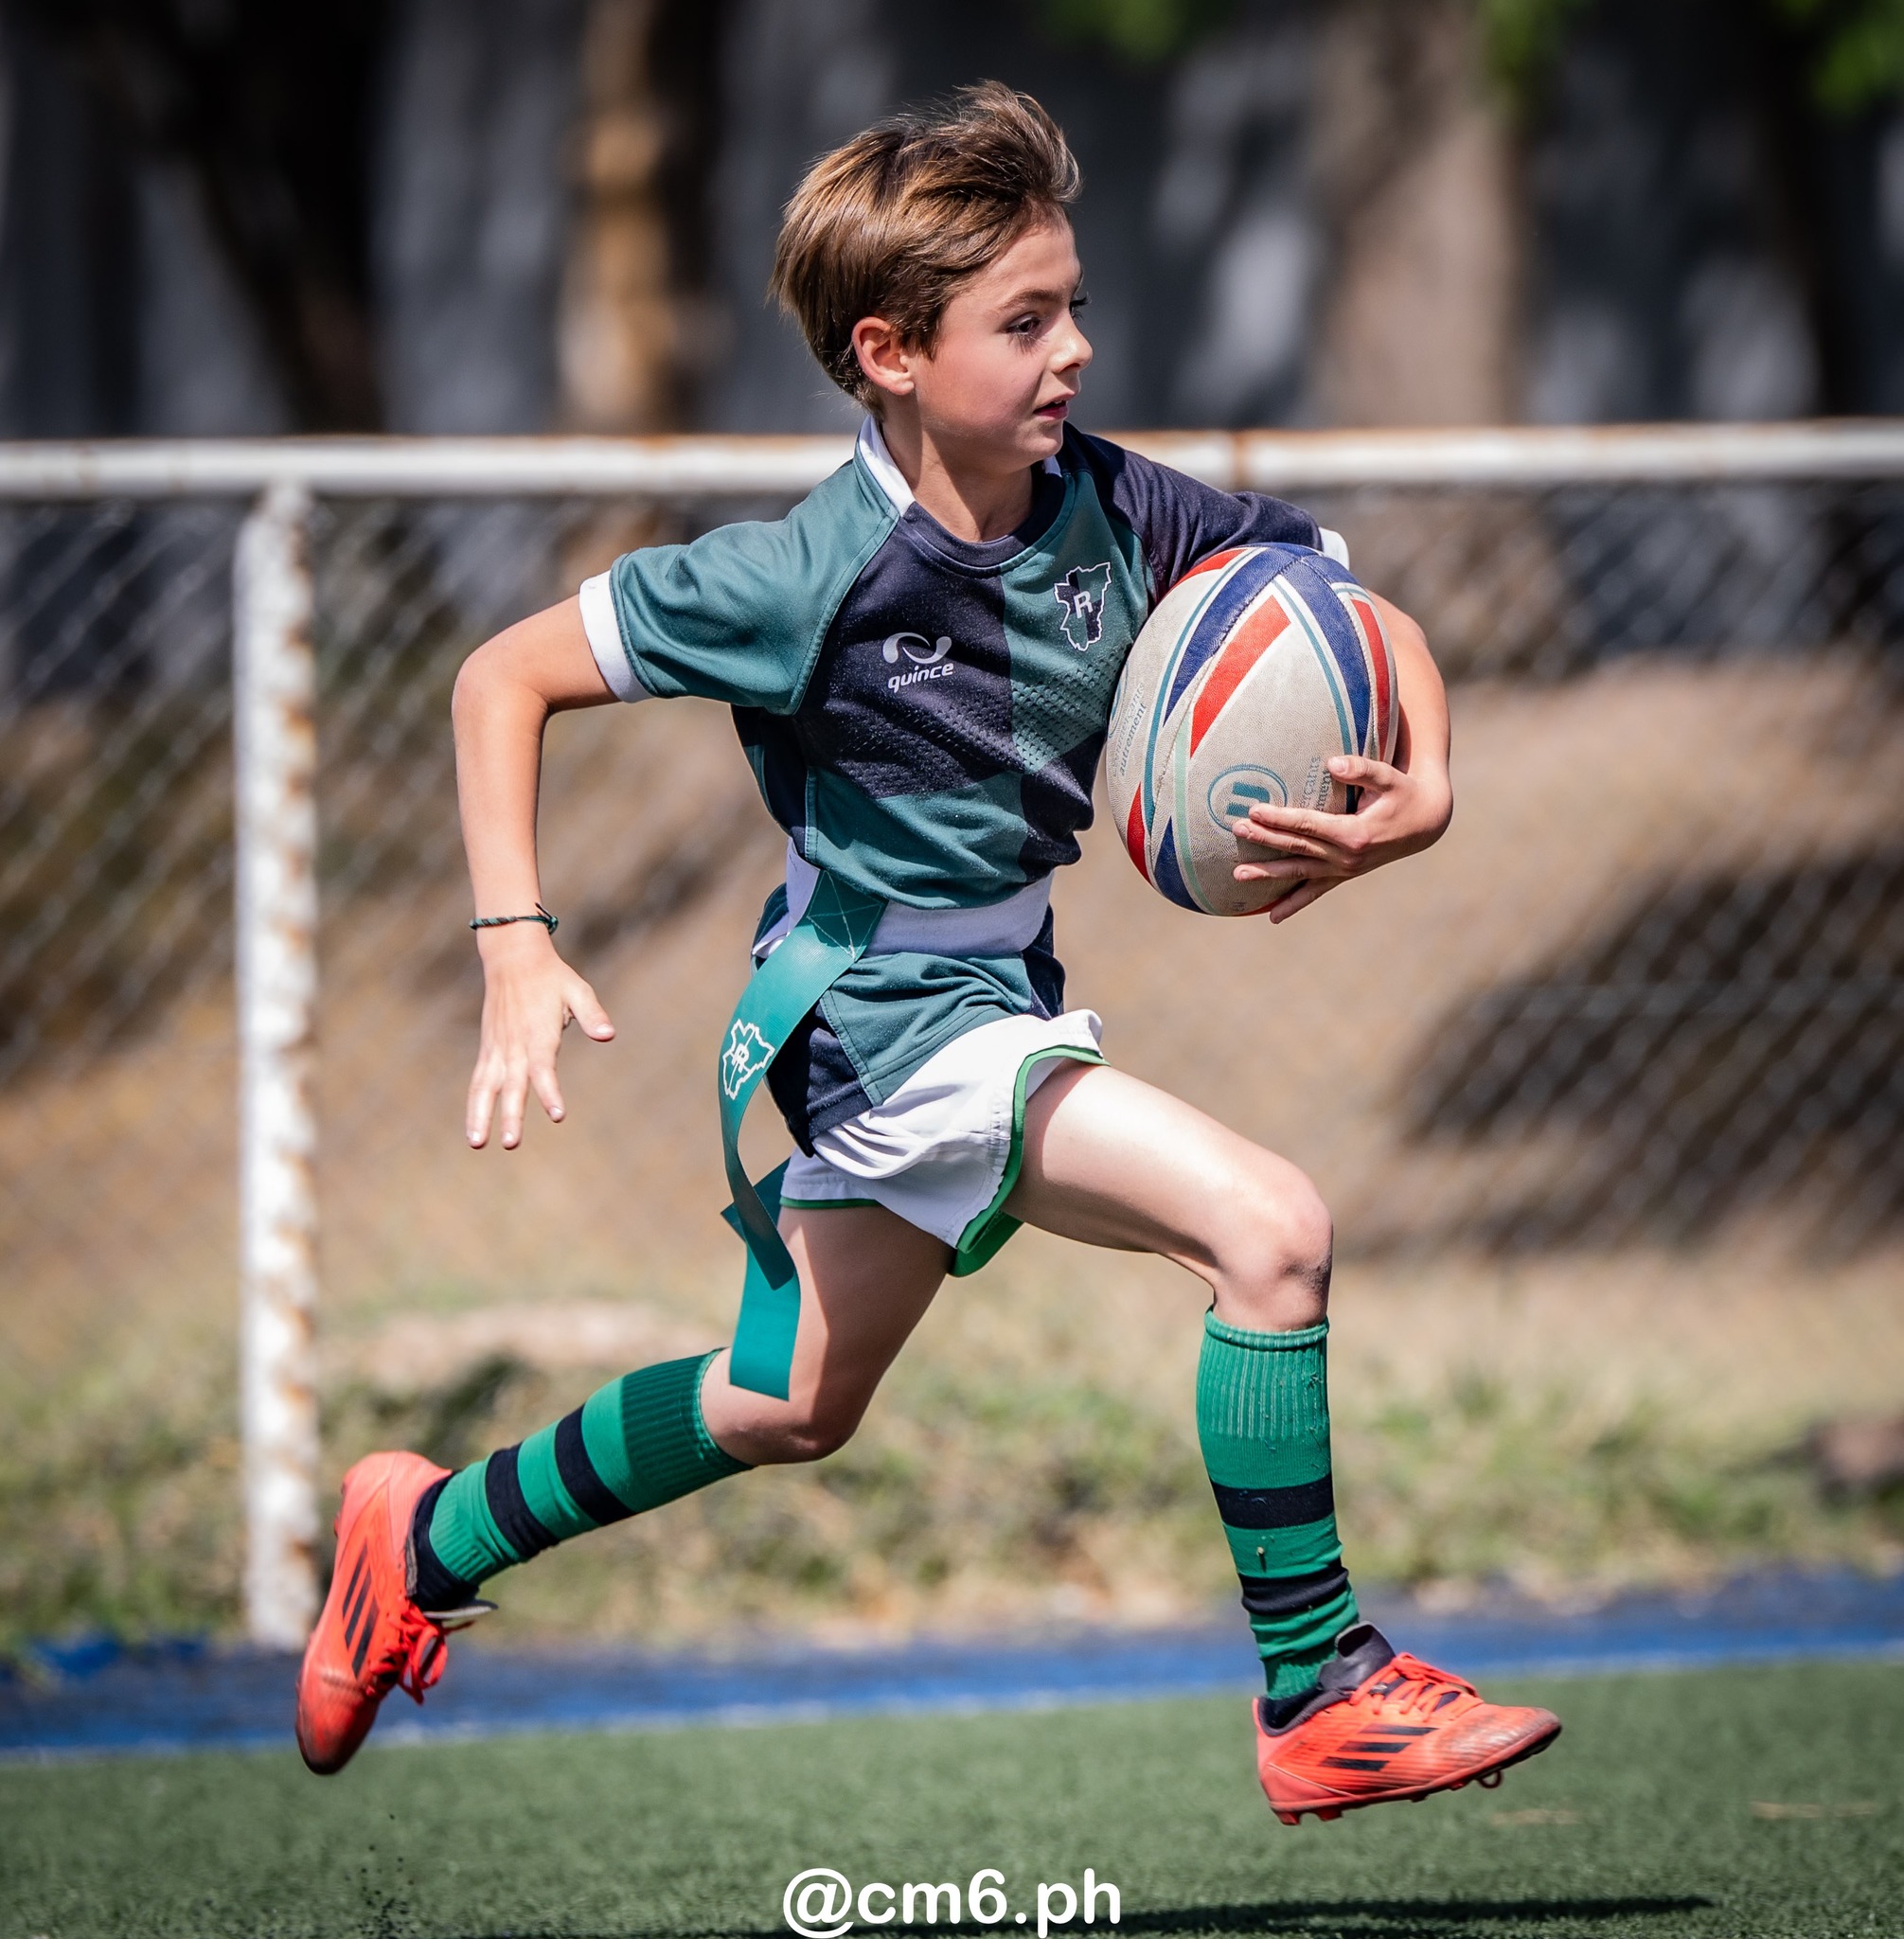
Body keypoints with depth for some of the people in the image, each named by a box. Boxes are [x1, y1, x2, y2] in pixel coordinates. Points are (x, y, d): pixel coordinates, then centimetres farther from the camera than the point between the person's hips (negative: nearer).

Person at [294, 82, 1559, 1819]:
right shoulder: (815, 576, -21)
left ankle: (432, 1540, 45)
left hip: (990, 992, 8)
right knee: (1271, 1227, -22)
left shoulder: (1116, 512, -8)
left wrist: (1418, 796, -18)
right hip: (887, 1011, -8)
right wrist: (516, 947, -21)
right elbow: (507, 675, -12)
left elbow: (1372, 620, 2)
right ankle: (1319, 1698, -14)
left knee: (792, 1406, 26)